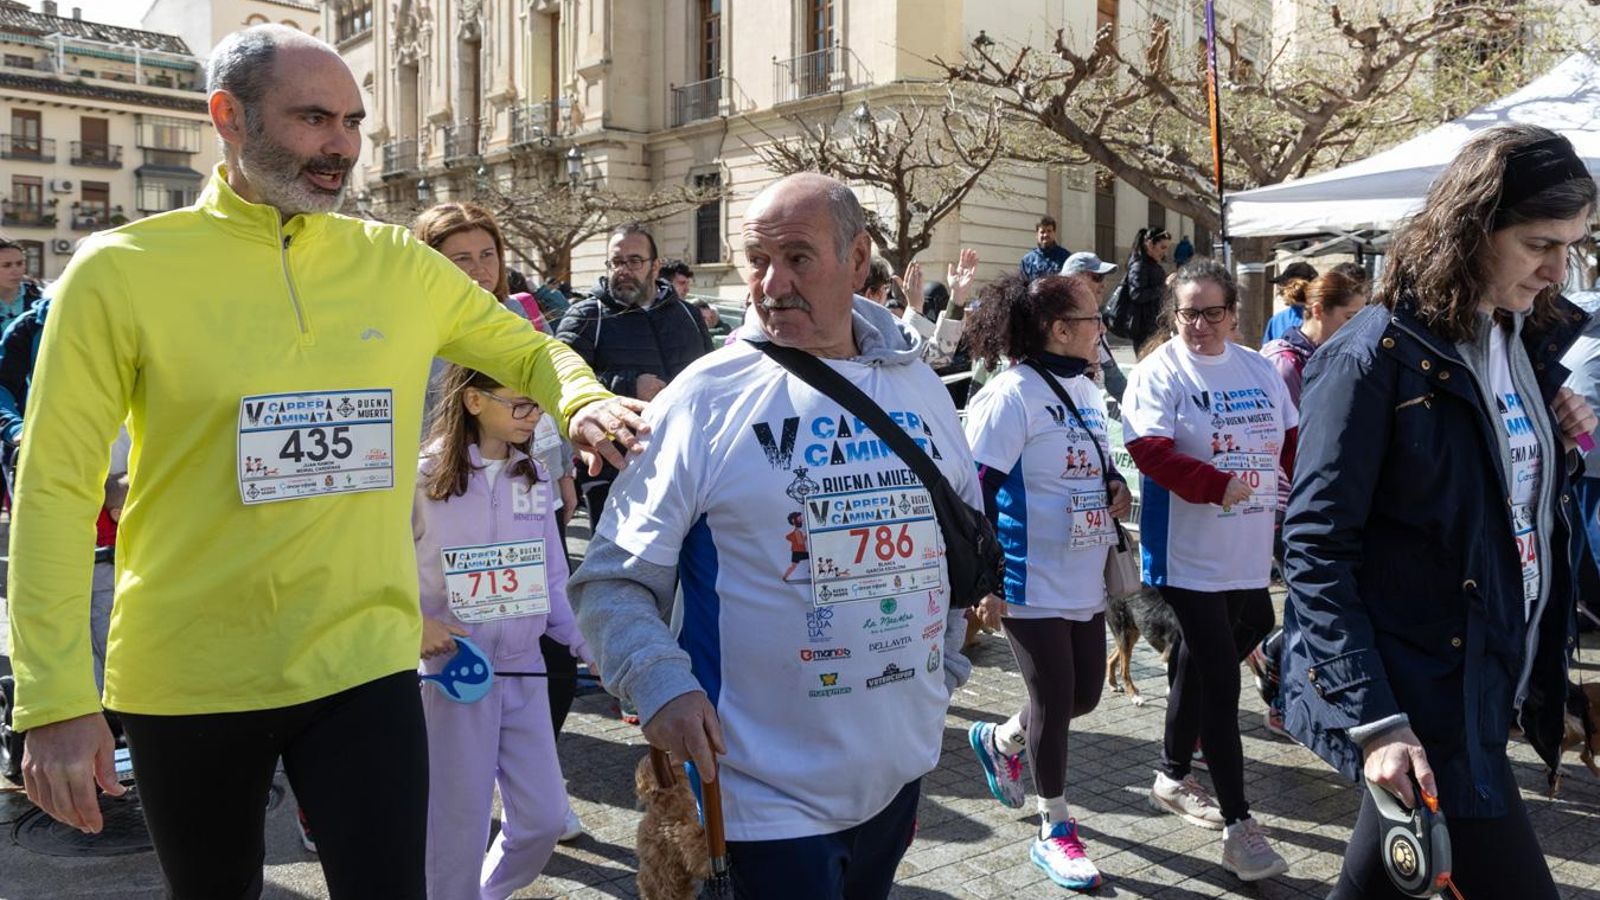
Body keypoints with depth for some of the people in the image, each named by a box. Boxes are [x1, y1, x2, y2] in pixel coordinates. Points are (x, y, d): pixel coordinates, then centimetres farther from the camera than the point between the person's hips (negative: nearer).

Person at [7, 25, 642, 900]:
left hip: (363, 663, 1)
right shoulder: (119, 271, -7)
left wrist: (582, 399, -9)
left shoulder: (399, 265, 1)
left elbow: (528, 350, 15)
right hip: (186, 683, -1)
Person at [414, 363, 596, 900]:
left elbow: (553, 581, 9)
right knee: (460, 826, 6)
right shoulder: (425, 478, -10)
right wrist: (413, 622, -18)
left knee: (545, 820, 10)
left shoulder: (535, 477, 4)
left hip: (524, 668, 5)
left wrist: (587, 644, -1)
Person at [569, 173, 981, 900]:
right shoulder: (705, 398, -12)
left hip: (900, 769, 6)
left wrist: (944, 667, 13)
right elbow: (614, 578, -9)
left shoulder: (919, 388, 4)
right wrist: (661, 685, -24)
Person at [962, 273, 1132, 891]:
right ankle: (1055, 832, 21)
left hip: (1085, 581, 8)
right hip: (1032, 585, -8)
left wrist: (1116, 488, 0)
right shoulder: (1011, 396, -17)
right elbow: (975, 491, -18)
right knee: (1054, 703, 2)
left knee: (1085, 694, 15)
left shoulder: (1086, 389, 10)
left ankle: (998, 741, 42)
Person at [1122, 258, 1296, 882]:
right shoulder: (1160, 372, -8)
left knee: (1200, 663, 18)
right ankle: (1237, 823, 1)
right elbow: (1150, 451, -20)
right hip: (1189, 555, -6)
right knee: (1220, 679, -6)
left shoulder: (1257, 369, 10)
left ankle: (1173, 777, 36)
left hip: (1250, 553, 6)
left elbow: (1293, 442, 15)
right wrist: (1220, 486, -30)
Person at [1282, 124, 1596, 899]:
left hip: (1489, 685, 7)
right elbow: (1316, 550, -18)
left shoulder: (1529, 342, 7)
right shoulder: (1377, 356, -16)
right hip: (1415, 698, -7)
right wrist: (1371, 718, -22)